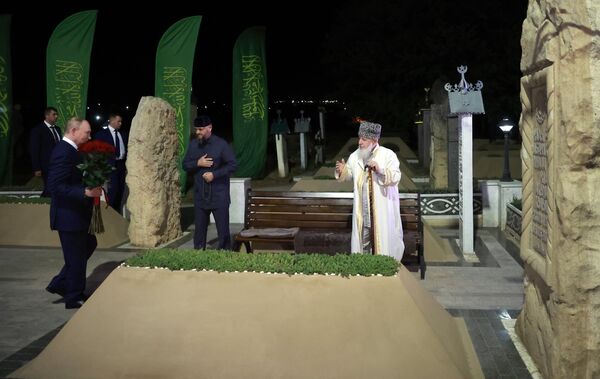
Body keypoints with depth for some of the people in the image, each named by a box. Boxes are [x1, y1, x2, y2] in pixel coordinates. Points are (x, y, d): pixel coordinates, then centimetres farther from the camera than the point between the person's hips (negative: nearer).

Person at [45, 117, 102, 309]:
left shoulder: (70, 150, 10)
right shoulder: (64, 152, -22)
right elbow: (55, 186, -28)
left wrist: (91, 188, 4)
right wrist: (85, 192, -31)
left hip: (77, 214, 10)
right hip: (69, 215, -10)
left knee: (89, 244, 21)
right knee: (76, 257, 4)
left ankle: (60, 284, 29)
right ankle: (74, 298, 22)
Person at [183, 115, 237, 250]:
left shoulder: (221, 144, -7)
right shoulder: (193, 145, 8)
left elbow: (233, 165, -9)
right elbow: (185, 165, 10)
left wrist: (214, 174, -18)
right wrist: (197, 163, -10)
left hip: (219, 196, -4)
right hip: (200, 196, 4)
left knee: (223, 228, 1)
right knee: (199, 228, 10)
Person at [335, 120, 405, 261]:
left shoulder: (388, 155, -8)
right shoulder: (355, 156, 5)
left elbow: (395, 177, -16)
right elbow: (349, 174, 18)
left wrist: (380, 170, -31)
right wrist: (342, 171, -4)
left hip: (382, 209, -4)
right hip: (362, 208, 4)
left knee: (383, 238, 3)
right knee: (363, 237, 9)